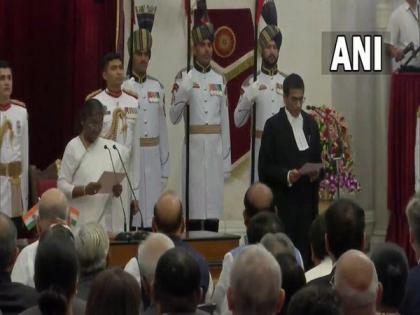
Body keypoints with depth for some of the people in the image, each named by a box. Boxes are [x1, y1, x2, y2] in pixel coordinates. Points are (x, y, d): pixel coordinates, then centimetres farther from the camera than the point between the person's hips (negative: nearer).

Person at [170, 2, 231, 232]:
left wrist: (227, 159, 10)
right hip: (194, 147, -4)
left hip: (216, 148, 4)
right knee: (195, 204, -5)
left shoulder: (219, 80, 13)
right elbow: (174, 117, -7)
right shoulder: (184, 78, 1)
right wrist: (180, 94, -24)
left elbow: (225, 120, 13)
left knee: (213, 203, 5)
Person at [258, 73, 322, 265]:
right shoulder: (273, 125, -3)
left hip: (307, 200, 4)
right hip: (283, 201, -4)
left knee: (305, 249, 0)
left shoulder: (311, 123, 12)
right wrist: (286, 175, -19)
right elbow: (265, 166, -5)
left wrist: (316, 172, -3)